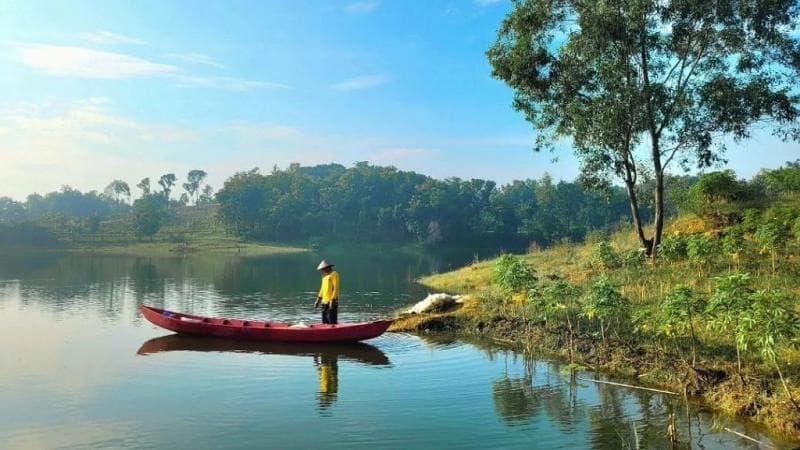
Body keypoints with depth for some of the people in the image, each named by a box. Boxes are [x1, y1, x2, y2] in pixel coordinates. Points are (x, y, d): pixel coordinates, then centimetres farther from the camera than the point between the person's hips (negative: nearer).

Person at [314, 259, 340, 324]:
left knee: (332, 321, -11)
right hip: (324, 302, 9)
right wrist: (318, 299, 17)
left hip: (332, 302, -8)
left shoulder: (334, 274, -8)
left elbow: (336, 288, -15)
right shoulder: (324, 276, 17)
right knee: (325, 321, 10)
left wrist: (332, 300, -20)